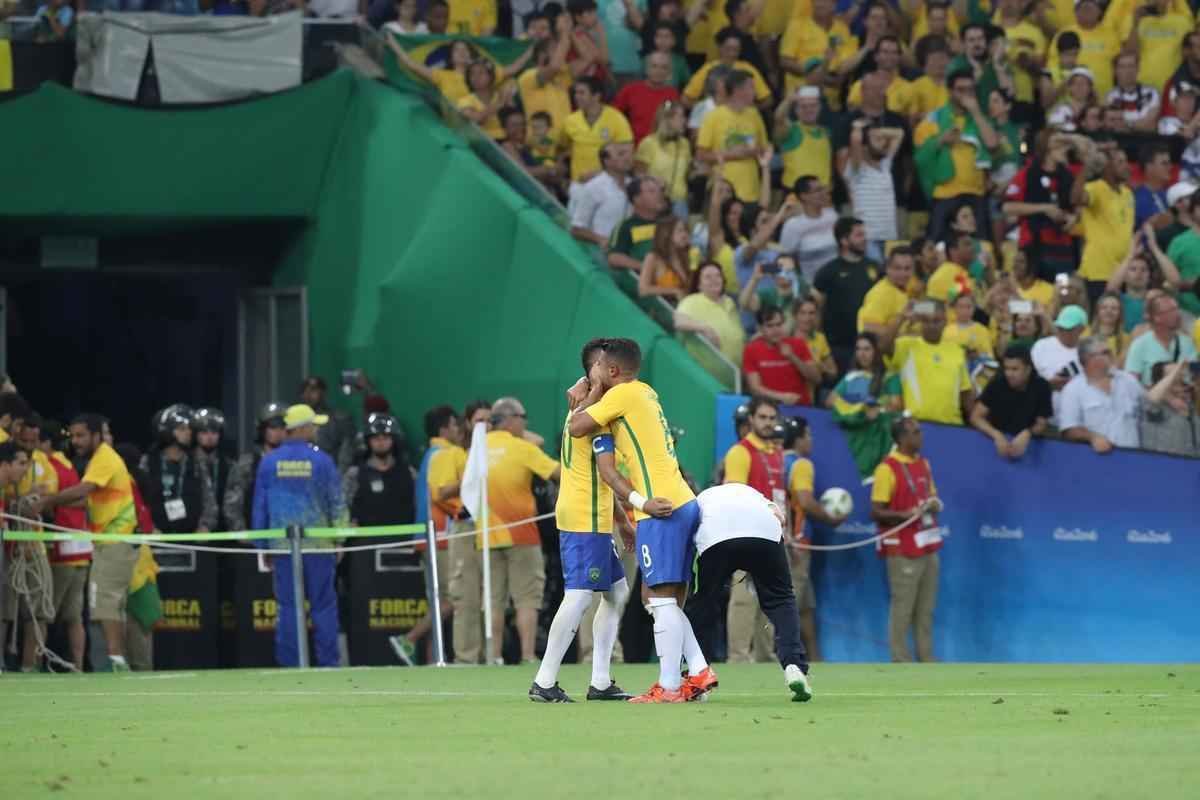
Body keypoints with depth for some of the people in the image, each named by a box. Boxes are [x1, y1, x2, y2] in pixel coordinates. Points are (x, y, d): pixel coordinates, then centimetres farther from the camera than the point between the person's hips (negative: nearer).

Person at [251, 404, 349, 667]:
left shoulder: (269, 462, 2)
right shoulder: (321, 461, -5)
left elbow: (259, 507, 7)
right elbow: (338, 504, -2)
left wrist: (263, 547, 14)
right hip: (318, 545, -2)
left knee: (288, 607, 4)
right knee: (323, 606, 3)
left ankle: (289, 665, 1)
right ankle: (327, 662, 1)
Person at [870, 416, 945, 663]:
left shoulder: (923, 464, 12)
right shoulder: (887, 469, -12)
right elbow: (876, 512, -14)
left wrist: (934, 505, 2)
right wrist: (906, 514, -25)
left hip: (927, 548, 8)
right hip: (903, 552, -8)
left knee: (926, 610, 11)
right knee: (902, 610, -5)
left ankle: (927, 660, 16)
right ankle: (901, 663, -2)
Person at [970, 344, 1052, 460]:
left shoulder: (1040, 386, -8)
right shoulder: (998, 383, -8)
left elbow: (1042, 425, -3)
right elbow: (976, 417, -9)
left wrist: (1027, 434, -26)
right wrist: (997, 435, -27)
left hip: (1027, 443, 0)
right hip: (997, 441, 0)